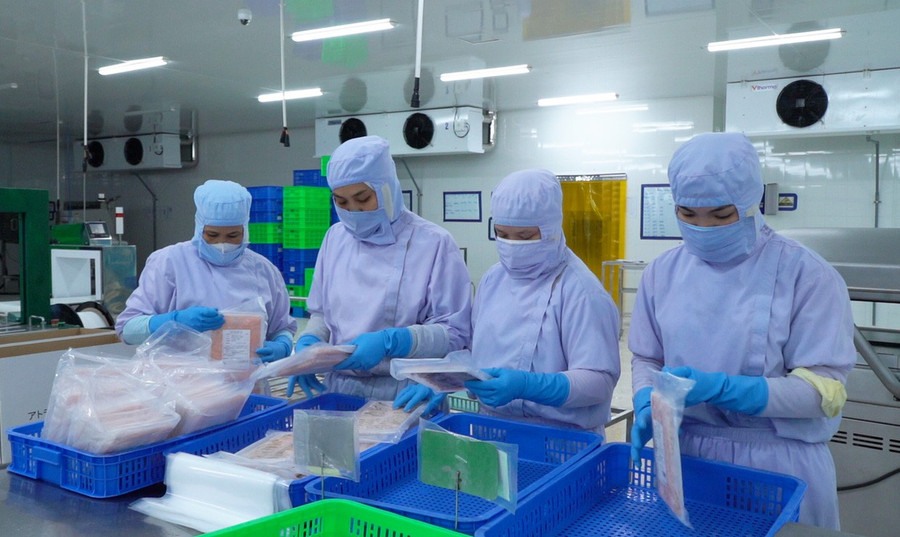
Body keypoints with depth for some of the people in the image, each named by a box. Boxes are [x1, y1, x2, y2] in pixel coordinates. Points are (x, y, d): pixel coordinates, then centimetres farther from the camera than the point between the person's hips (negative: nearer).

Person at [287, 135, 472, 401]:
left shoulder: (433, 243, -7)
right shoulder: (336, 237, 10)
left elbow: (454, 333, -7)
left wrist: (389, 342, -19)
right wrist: (309, 341, -2)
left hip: (405, 396, -4)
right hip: (340, 390, 4)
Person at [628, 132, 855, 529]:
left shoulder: (807, 275, -11)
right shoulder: (662, 272, 0)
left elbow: (824, 389, -13)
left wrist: (718, 388, -25)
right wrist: (648, 407, -15)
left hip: (777, 463, -3)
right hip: (682, 454, 3)